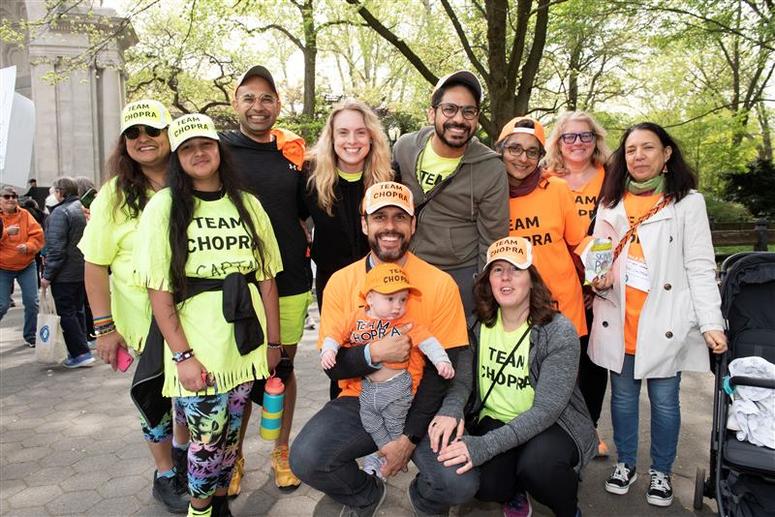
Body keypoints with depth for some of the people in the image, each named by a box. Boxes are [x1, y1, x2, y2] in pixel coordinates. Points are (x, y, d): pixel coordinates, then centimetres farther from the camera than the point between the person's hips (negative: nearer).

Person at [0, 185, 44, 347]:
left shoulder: (25, 215, 0)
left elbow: (38, 235, -5)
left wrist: (28, 246, -23)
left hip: (27, 266, 2)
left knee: (32, 302, 2)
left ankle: (30, 336, 19)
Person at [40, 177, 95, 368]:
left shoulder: (60, 212, -15)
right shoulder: (84, 209, 9)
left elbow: (56, 247, -19)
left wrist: (47, 275, -14)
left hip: (65, 274, -8)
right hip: (83, 271, 8)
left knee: (66, 314, -2)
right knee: (77, 310, 16)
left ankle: (80, 353, -3)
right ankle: (80, 349, 21)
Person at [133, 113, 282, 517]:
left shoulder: (247, 204, 6)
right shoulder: (164, 207, -4)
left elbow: (266, 279, 6)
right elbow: (158, 291, -8)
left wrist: (274, 342, 5)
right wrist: (182, 355, -13)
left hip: (246, 344, 3)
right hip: (195, 351, -3)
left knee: (229, 434, 15)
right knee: (207, 438, 5)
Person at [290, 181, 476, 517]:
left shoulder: (440, 284, -8)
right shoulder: (341, 282, -3)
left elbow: (442, 369, -7)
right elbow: (332, 366, -2)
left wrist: (409, 438, -12)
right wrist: (373, 354, -23)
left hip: (420, 404, -1)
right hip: (359, 402, 2)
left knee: (459, 484, -24)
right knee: (305, 460, -23)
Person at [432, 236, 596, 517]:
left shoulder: (559, 332, -17)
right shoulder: (478, 325, -3)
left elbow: (546, 409, -23)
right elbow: (462, 379, -4)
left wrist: (484, 446, -33)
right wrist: (451, 410, -29)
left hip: (552, 426, -3)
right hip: (493, 420, 3)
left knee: (536, 463, -34)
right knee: (482, 483, -25)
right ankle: (515, 490, 14)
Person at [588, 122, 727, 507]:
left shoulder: (688, 202, -1)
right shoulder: (611, 202, 9)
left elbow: (700, 267, -5)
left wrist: (711, 322, -12)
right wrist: (599, 280, -7)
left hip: (665, 322, -3)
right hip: (618, 321, 3)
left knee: (664, 399, 7)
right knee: (623, 395, 13)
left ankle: (660, 472, 28)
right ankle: (626, 463, 32)